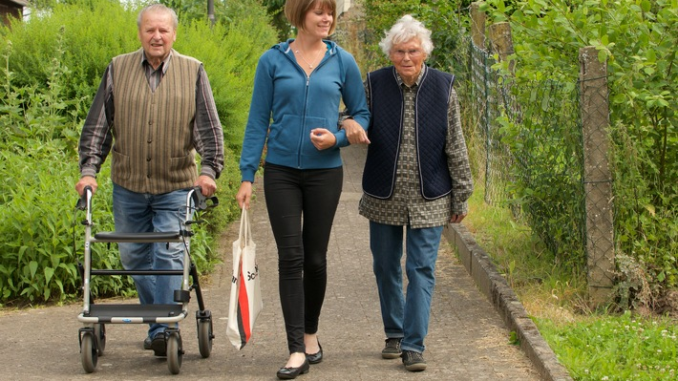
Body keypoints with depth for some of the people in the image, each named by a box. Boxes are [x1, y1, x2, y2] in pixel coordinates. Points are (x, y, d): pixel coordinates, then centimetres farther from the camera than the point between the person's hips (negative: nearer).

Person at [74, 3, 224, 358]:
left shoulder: (193, 71, 1)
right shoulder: (118, 69, 4)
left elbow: (209, 127, 1)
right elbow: (98, 124, 6)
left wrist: (209, 169, -10)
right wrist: (88, 169, -1)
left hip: (175, 186, -2)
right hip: (128, 185, 3)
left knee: (168, 255, -9)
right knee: (134, 256, 9)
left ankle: (164, 329, -8)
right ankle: (157, 318, 24)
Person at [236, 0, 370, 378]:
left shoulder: (343, 62, 2)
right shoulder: (273, 61, -1)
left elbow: (362, 114, 9)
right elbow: (258, 120, 2)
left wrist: (337, 138, -12)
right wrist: (247, 175, -2)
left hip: (325, 172, 1)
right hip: (281, 172, -1)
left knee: (316, 258, 9)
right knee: (291, 258, -4)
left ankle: (311, 333, 29)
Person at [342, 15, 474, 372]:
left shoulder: (443, 87, -4)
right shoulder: (374, 84, -3)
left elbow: (456, 147, 0)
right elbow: (354, 117, 10)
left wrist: (460, 196, 1)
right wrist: (349, 125, -16)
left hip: (428, 200, -2)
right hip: (383, 197, 2)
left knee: (421, 270, -3)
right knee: (386, 268, 12)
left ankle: (413, 346, 0)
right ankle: (394, 334, 30)